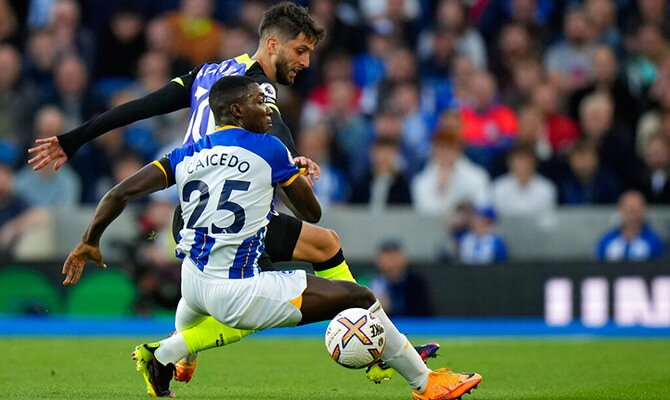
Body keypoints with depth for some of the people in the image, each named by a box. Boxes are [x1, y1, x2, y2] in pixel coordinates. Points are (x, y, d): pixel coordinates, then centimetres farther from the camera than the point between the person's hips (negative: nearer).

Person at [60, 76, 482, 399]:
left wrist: (89, 243, 16)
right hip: (238, 294, -6)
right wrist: (303, 179, 27)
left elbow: (119, 194, 3)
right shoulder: (269, 150, -4)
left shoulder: (187, 156, 8)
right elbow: (313, 213, 5)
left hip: (192, 284, 6)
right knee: (360, 298, -1)